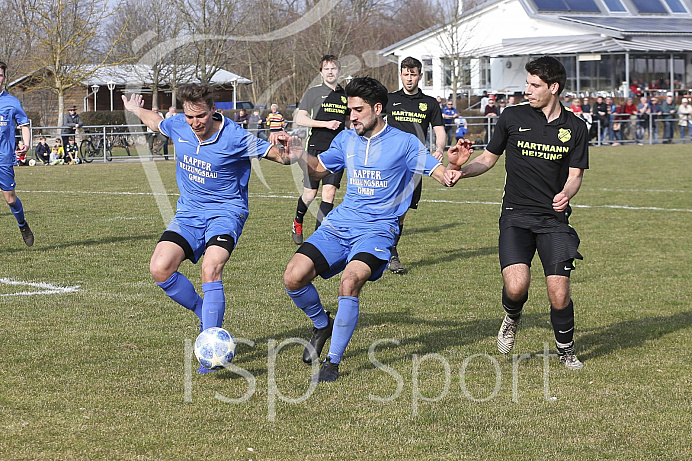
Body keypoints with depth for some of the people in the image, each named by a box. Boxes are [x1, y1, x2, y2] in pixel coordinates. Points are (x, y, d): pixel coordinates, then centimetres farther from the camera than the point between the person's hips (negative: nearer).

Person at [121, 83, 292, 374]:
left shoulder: (234, 138, -18)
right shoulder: (177, 126, -3)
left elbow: (277, 154, -16)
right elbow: (156, 121, 22)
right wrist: (136, 110, 38)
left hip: (226, 211, -5)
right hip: (189, 213, 5)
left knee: (210, 269, -29)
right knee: (160, 269, -14)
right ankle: (206, 314, 10)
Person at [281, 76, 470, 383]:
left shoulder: (404, 143, -3)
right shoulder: (346, 139, 11)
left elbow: (442, 176, -5)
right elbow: (318, 169, 25)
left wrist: (453, 166, -28)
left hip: (376, 231, -5)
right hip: (339, 225, 5)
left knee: (350, 281, -31)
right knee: (293, 277, -13)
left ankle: (332, 363, -18)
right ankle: (322, 325, 18)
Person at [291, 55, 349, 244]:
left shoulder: (346, 95, 14)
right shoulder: (313, 92, 1)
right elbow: (299, 118, -6)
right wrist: (326, 124, -14)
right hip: (316, 148, -3)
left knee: (329, 192, -8)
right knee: (310, 193, 0)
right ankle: (298, 222, 30)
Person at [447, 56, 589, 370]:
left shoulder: (574, 128, 5)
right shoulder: (513, 118, 4)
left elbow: (574, 176, 5)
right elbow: (489, 158, 14)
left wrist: (566, 194, -17)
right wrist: (461, 171, -5)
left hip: (554, 218, 0)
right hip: (516, 215, 0)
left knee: (559, 294, -9)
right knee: (516, 285, -21)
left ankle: (566, 350, 19)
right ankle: (511, 319, 16)